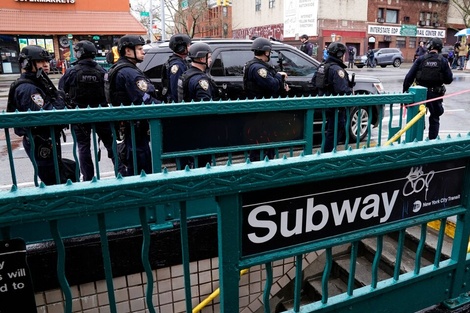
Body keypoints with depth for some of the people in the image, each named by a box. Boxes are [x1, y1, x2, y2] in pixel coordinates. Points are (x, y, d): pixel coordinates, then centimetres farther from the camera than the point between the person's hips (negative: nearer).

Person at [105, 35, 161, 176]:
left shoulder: (117, 70, 13)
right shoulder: (130, 73, -19)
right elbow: (146, 101, -26)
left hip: (128, 123, 11)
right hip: (136, 126, -11)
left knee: (128, 161, 24)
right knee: (142, 166, -4)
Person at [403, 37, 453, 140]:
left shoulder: (421, 59, -6)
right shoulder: (443, 61, -4)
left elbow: (409, 77, -10)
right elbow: (449, 80, -3)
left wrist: (404, 90, -2)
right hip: (435, 94, 0)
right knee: (434, 118, 14)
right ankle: (432, 140, 16)